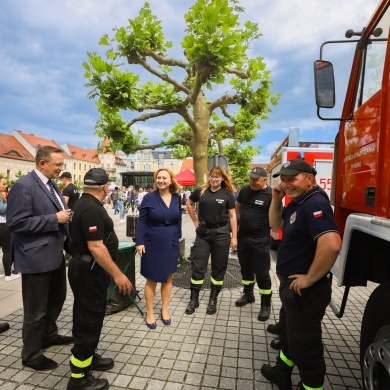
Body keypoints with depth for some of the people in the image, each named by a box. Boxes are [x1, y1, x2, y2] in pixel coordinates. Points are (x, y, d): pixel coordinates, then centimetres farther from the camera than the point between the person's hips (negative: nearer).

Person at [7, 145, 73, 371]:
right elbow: (15, 223, -22)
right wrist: (55, 219, -22)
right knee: (36, 310, 9)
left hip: (56, 254, 9)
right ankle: (31, 355, 30)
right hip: (36, 258, -9)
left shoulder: (52, 185, 11)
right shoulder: (23, 186, -17)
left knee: (57, 299, 24)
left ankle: (49, 335, 47)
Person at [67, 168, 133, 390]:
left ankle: (88, 357, 39)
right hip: (90, 271, -10)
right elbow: (96, 247, -28)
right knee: (88, 319, 2)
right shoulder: (91, 209, -24)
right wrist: (117, 274, -23)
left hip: (89, 269, 10)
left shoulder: (85, 204, 10)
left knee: (90, 316, 22)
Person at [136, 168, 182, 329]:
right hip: (152, 244, -3)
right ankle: (149, 312, 28)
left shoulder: (177, 198, 0)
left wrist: (178, 237, 8)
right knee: (152, 279, 9)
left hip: (171, 244, 4)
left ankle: (165, 309, 34)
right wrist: (140, 242, -12)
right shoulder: (149, 197, -10)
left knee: (167, 278, 16)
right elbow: (141, 221, -8)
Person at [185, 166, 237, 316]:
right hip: (203, 233, 1)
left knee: (218, 268, 9)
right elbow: (189, 204, 17)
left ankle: (213, 300, 26)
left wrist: (234, 237, -6)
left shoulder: (227, 194, -2)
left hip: (221, 234, -1)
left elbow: (232, 216, -2)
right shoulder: (201, 191, 1)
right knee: (197, 266, 5)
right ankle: (194, 299, 21)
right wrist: (195, 221, 9)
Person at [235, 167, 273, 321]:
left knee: (262, 273, 3)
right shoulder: (245, 190, 3)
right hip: (243, 237, 6)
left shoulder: (271, 195, -14)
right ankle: (248, 294, 40)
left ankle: (266, 305, 19)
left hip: (260, 240, -5)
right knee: (245, 268, 20)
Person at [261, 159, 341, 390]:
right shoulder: (296, 202, 6)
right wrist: (276, 199, 1)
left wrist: (310, 279, -26)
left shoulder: (314, 203, -25)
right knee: (290, 332, 27)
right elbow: (275, 224, 16)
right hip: (292, 284, 11)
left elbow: (331, 244, -37)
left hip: (305, 290, -11)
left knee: (304, 342, 7)